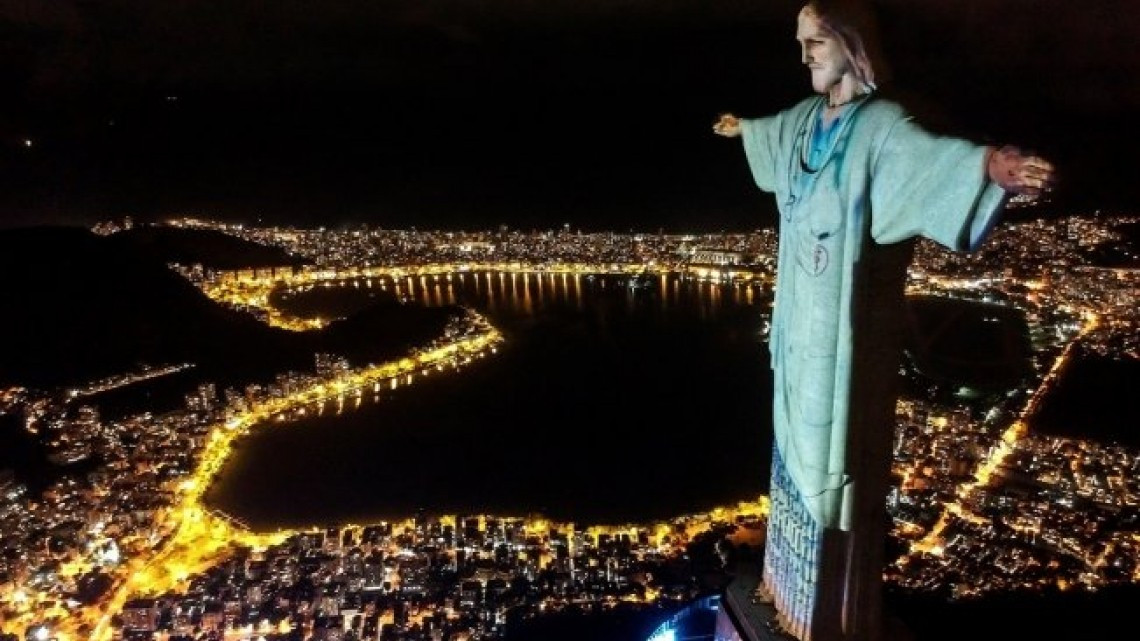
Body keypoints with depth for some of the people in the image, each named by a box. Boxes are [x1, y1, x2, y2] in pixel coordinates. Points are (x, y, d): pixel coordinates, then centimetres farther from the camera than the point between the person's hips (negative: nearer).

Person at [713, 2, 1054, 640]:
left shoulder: (881, 125, -16)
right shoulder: (805, 119, 8)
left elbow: (928, 155, -38)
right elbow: (773, 132, 32)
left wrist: (986, 164, -60)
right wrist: (742, 127, 53)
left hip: (847, 329, -8)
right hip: (800, 318, 8)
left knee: (839, 460, 2)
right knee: (800, 445, 21)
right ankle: (797, 581, 43)